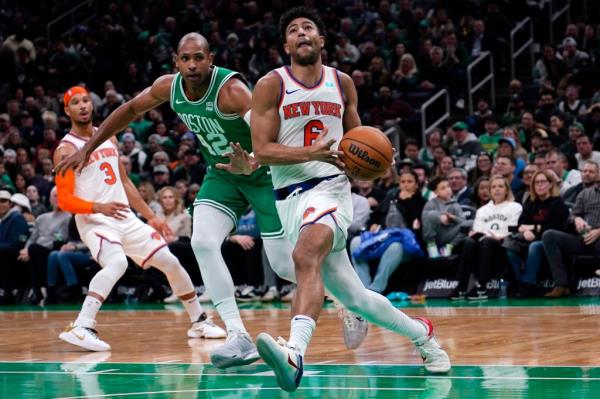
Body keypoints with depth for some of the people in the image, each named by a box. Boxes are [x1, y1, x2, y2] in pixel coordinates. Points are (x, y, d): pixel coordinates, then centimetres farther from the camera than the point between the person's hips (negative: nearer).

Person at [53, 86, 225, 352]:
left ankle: (199, 322, 24)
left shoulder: (108, 137, 13)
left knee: (170, 262, 6)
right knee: (117, 263, -35)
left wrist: (151, 216, 17)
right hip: (94, 221, -7)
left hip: (126, 219, 7)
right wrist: (99, 207, -31)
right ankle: (81, 328, -41)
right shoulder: (67, 150, -8)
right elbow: (64, 200, -15)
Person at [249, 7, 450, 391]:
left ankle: (295, 354, -49)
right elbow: (262, 150, -6)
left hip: (330, 188, -1)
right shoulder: (271, 85, 2)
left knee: (306, 257, -33)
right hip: (290, 197, 1)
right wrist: (313, 152, -20)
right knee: (352, 295, 6)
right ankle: (420, 333, 30)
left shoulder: (343, 83, 10)